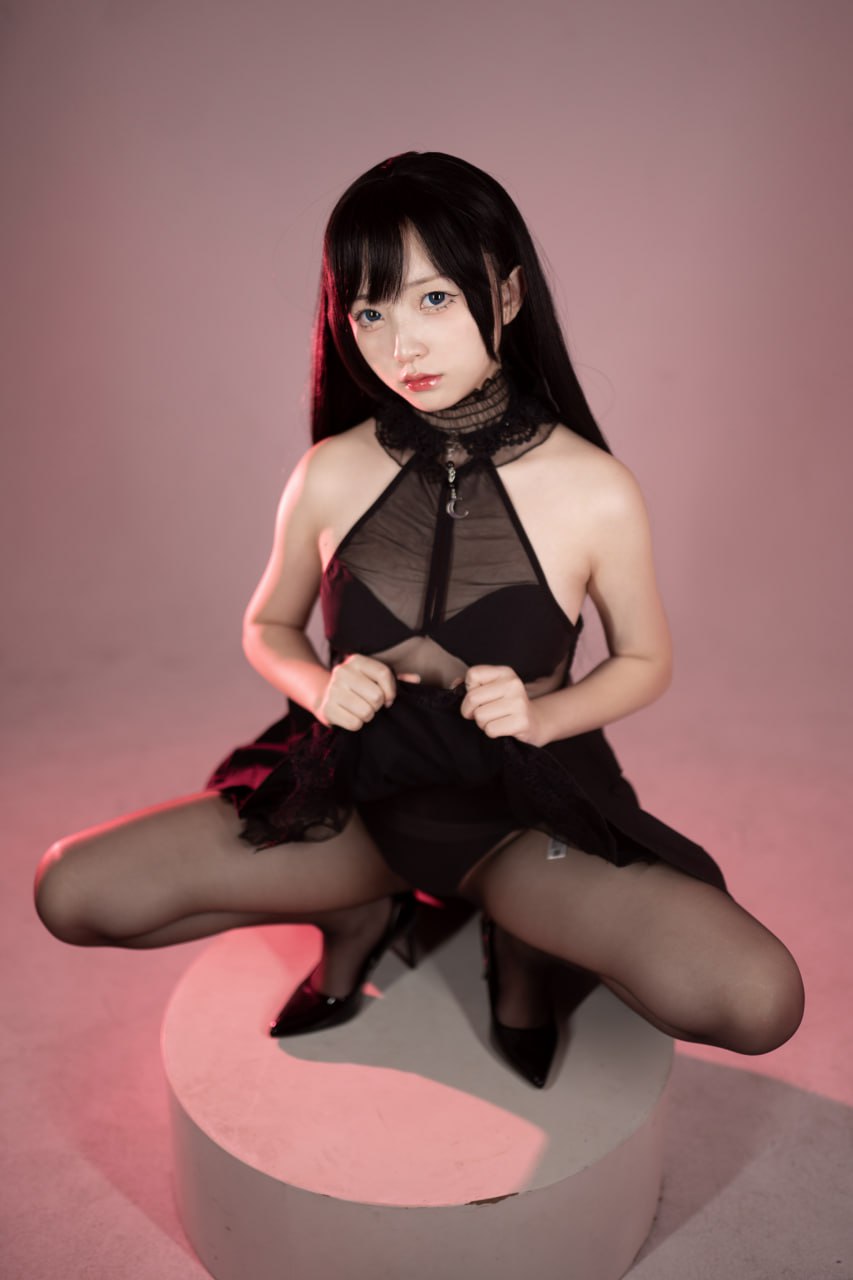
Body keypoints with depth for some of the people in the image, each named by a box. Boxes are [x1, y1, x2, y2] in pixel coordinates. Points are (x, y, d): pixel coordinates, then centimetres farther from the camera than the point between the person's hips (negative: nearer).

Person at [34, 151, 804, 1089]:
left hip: (521, 812, -2)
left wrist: (540, 714, -17)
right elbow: (267, 628, 8)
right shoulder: (331, 478, -8)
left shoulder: (596, 493, -14)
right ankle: (359, 911, 8)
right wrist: (321, 686, -14)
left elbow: (645, 661, 2)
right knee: (70, 893, -11)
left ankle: (522, 932, 6)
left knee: (759, 1003, -25)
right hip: (356, 794, 2)